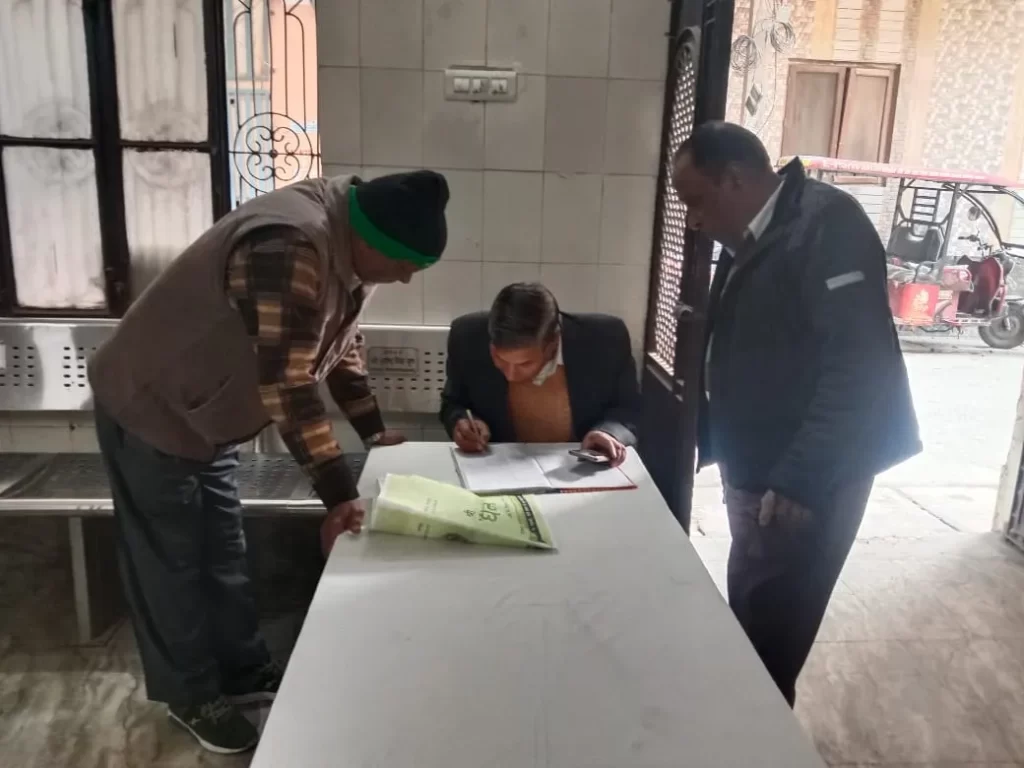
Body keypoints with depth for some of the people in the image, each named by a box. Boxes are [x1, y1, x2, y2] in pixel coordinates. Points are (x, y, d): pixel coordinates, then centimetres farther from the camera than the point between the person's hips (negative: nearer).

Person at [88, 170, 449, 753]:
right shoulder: (291, 249, -35)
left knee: (222, 552, 18)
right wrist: (339, 492, -34)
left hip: (207, 415, 9)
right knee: (172, 563, 6)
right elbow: (287, 383, -36)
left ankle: (245, 671, 34)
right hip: (152, 410, -9)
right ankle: (193, 696, 25)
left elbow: (342, 342, 7)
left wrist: (374, 429, 3)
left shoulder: (352, 243, -4)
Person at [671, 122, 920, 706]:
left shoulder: (827, 223, -15)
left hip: (806, 485, -8)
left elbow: (859, 363, -23)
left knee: (767, 638, 1)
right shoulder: (751, 240, 12)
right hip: (756, 474, 8)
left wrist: (800, 479, -24)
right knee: (749, 627, 15)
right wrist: (701, 444, 12)